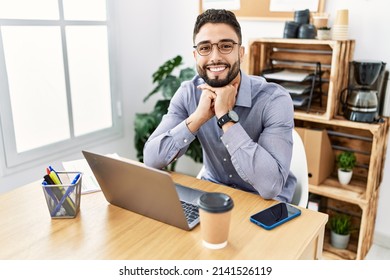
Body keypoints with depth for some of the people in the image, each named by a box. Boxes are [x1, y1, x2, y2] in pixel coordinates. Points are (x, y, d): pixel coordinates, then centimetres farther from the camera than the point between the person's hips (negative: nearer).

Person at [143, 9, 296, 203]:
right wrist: (198, 116, -27)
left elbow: (270, 186, -31)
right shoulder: (188, 93, -9)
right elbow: (151, 160, -16)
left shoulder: (274, 100, -21)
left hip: (265, 202, -2)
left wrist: (226, 117, -29)